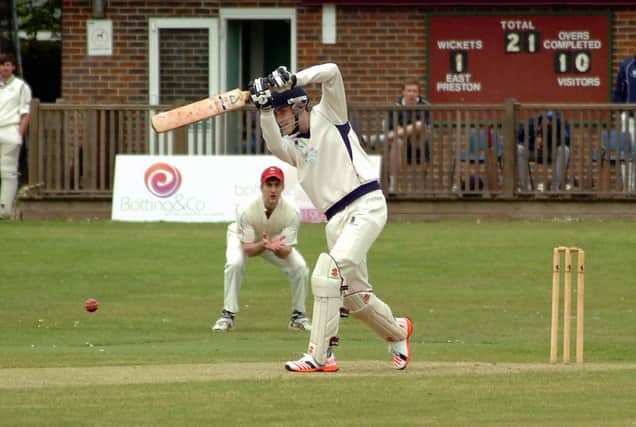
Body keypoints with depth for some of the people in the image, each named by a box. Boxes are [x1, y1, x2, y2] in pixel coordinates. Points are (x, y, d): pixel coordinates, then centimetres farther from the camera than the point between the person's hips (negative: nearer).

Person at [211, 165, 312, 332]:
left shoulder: (292, 212, -32)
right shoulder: (246, 210, -37)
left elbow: (286, 252, -31)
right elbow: (247, 249, -32)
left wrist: (276, 248, -55)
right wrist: (264, 245, -54)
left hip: (277, 242, 2)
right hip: (242, 238, -2)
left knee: (300, 267, -18)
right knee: (234, 264, -33)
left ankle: (298, 316, 2)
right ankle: (228, 315, -21)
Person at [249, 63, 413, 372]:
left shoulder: (328, 116, 5)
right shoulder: (292, 146, 17)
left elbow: (331, 72, -10)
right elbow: (274, 145, -8)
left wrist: (292, 80, -17)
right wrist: (264, 108, -19)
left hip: (366, 205, -8)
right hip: (336, 220, 8)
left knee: (329, 270, -22)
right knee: (354, 293, 10)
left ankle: (319, 354, -23)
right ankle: (397, 331, 37)